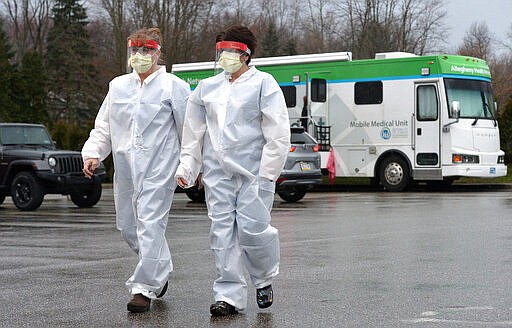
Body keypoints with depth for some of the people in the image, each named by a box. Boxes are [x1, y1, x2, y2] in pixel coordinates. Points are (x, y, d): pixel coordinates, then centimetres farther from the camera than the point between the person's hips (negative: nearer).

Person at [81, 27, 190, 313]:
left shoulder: (173, 87, -1)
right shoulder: (118, 86, 14)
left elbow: (189, 129, 0)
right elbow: (104, 126, 17)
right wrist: (93, 153, 2)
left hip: (158, 168, -6)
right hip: (126, 168, 6)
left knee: (150, 225, -12)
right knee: (127, 225, 12)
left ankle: (145, 288, -7)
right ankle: (161, 271, 33)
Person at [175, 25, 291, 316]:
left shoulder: (263, 84, 0)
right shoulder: (207, 88, 14)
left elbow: (278, 133, -5)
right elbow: (194, 132, 18)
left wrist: (268, 172, -10)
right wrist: (187, 167, 11)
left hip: (253, 172, -4)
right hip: (217, 172, 4)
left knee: (252, 229, -9)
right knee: (222, 232, 0)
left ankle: (264, 279, 20)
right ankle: (229, 295, 5)